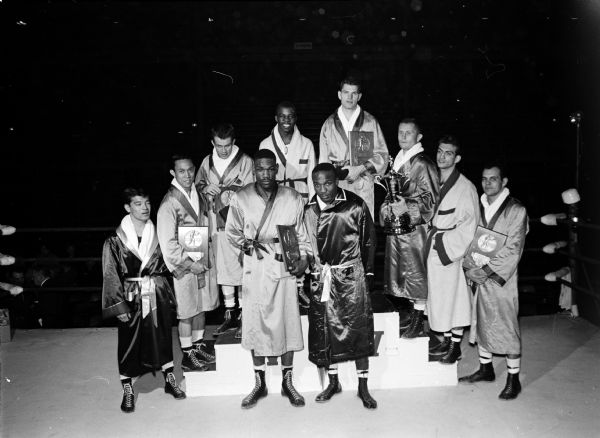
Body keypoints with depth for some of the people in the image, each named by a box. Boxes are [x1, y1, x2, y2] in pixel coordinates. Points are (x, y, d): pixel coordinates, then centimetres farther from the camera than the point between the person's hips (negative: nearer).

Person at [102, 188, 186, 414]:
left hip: (158, 295, 3)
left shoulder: (157, 234, 2)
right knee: (129, 342, 6)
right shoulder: (115, 240, -8)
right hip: (132, 298, -3)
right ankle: (128, 391, 23)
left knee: (163, 337, 12)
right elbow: (111, 275, -7)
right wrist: (119, 306, -11)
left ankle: (170, 380, 30)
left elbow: (168, 264, 10)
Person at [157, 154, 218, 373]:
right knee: (186, 312, 6)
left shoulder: (200, 196, 4)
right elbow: (167, 243, -17)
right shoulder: (169, 203, -17)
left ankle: (199, 345, 35)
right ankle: (188, 355, 21)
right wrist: (190, 263, -17)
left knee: (202, 307, 18)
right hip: (184, 267, -6)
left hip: (204, 263, 6)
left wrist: (208, 259, 9)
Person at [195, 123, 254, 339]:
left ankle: (244, 316, 11)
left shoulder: (245, 161, -5)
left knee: (242, 269, -2)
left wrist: (221, 191, -18)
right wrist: (205, 188, -2)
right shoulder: (207, 162, 10)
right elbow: (197, 185, 20)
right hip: (217, 223, 5)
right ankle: (230, 315, 23)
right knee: (222, 269, 10)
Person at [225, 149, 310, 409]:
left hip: (284, 267, 0)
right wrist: (247, 244, -9)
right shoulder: (241, 199, -1)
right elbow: (232, 232, 9)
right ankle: (259, 383, 22)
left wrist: (303, 257, -7)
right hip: (255, 268, 0)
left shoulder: (293, 198, 0)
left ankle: (287, 382, 21)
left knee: (288, 321, 4)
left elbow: (301, 233, 7)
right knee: (255, 322, 6)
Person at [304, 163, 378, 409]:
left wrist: (368, 271, 3)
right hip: (322, 276, 3)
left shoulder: (355, 206, -6)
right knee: (325, 328, 7)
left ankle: (363, 386, 14)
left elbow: (369, 239, 3)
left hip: (351, 274, -2)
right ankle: (333, 382, 25)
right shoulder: (309, 211, 1)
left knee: (358, 328, 1)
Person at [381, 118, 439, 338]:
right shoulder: (398, 159, 14)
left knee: (415, 271, -1)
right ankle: (408, 314, 25)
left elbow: (430, 198, -10)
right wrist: (389, 206, 11)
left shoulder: (422, 163, -9)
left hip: (413, 227, -8)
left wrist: (405, 204, -18)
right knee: (397, 269, 12)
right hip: (394, 227, 8)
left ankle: (417, 322, 9)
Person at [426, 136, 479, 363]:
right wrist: (432, 236, 8)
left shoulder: (465, 187, -10)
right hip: (434, 251, 7)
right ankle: (447, 341, 26)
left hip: (452, 251, -7)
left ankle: (455, 346, 13)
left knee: (454, 298, 1)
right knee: (438, 298, 12)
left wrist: (444, 242, -14)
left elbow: (469, 225, -11)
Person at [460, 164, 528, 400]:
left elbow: (512, 250, -12)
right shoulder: (478, 207, 8)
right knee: (481, 323, 14)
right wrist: (469, 267, -7)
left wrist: (486, 270, -16)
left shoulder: (516, 210, -8)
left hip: (502, 279, -5)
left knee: (507, 327, 0)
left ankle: (513, 379, 14)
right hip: (477, 277, 5)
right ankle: (485, 369, 31)